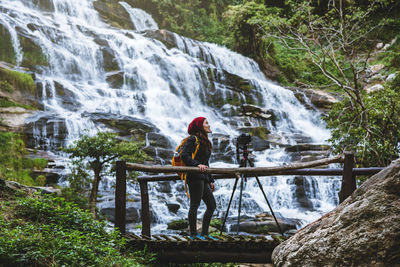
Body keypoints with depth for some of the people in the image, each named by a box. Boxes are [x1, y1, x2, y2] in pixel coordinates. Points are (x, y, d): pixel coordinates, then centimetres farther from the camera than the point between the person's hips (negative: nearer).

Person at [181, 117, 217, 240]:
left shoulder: (205, 142, 24)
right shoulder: (193, 139, -5)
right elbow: (184, 155, -16)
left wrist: (210, 180, 25)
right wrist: (197, 164, -27)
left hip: (203, 178, 10)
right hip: (195, 176, -10)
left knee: (212, 206, 9)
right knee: (195, 205, -7)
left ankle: (204, 233, 15)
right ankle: (193, 234, -2)